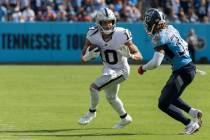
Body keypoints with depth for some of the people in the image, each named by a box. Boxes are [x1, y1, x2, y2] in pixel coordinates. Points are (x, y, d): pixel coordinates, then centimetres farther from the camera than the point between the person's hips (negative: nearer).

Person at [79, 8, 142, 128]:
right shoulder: (93, 35, -17)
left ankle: (92, 113, 9)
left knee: (94, 87, -16)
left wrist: (130, 55, -42)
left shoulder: (121, 35, -28)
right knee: (111, 97, 25)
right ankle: (125, 118, 50)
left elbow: (138, 55, -21)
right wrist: (90, 55, -30)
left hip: (120, 70, -6)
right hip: (108, 69, 6)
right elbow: (84, 58, -9)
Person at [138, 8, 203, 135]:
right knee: (167, 94, 28)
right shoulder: (171, 29, 7)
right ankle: (193, 112, 18)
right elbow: (184, 45, 22)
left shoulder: (160, 37, -18)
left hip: (183, 72, -9)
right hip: (189, 66, 9)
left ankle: (191, 124, -3)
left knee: (163, 104, -2)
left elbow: (156, 63, -23)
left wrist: (143, 68, -7)